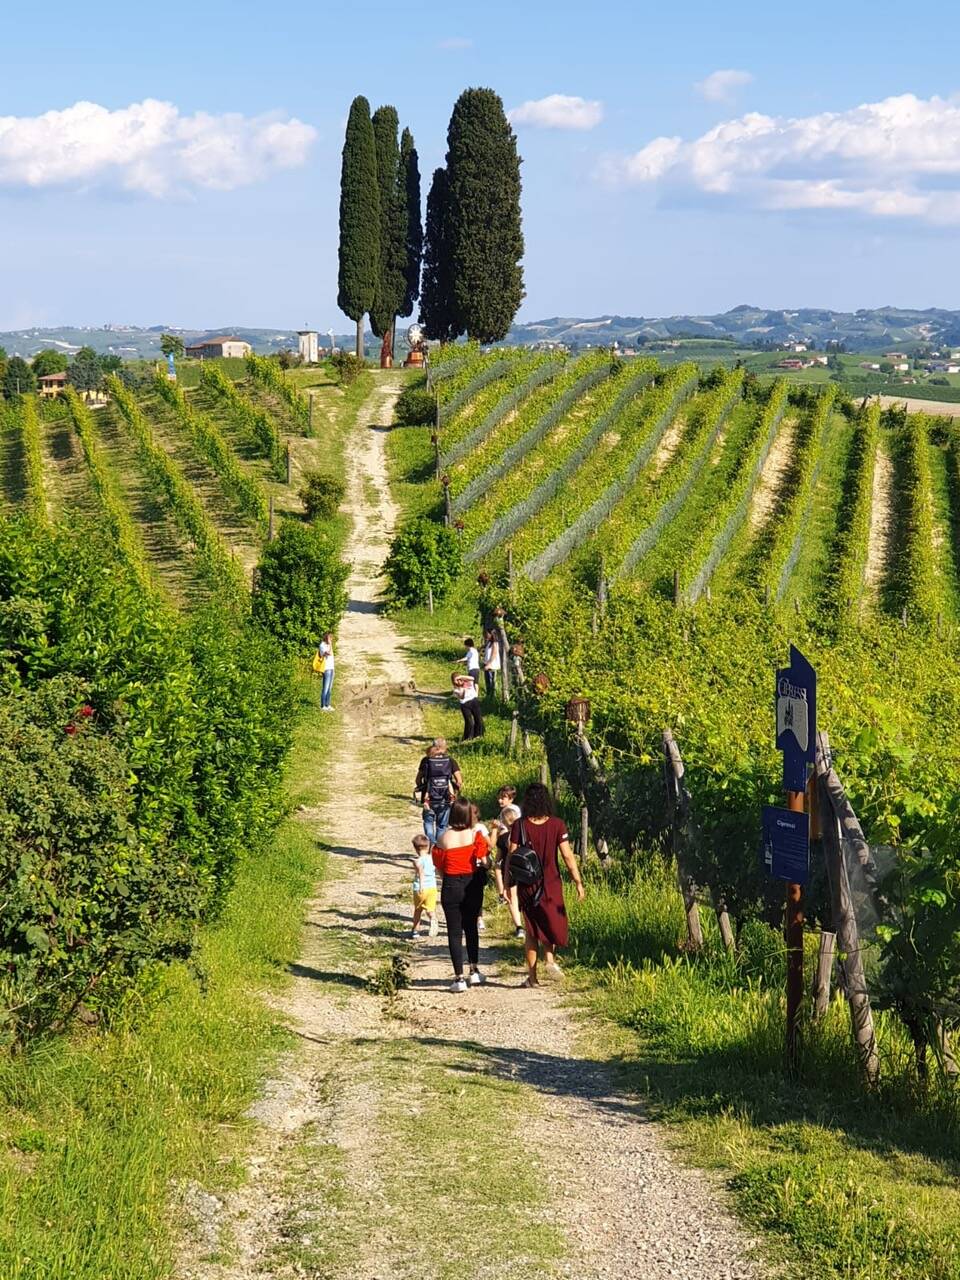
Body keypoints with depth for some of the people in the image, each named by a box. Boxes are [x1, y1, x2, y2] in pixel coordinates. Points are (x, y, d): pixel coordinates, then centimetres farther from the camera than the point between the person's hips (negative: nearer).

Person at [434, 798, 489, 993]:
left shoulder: (444, 838, -9)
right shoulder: (476, 836, -9)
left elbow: (439, 866, -3)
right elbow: (484, 863, -9)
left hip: (451, 887, -2)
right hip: (472, 886, 2)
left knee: (454, 932, 4)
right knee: (471, 928, 21)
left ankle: (459, 978, 2)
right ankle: (474, 971, 24)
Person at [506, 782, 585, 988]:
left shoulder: (519, 825, -7)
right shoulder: (557, 825, -7)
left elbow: (511, 855, -7)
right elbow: (567, 856, -7)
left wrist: (507, 884, 0)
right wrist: (578, 882, -1)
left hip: (527, 885, 1)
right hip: (551, 884, -1)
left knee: (532, 928, 13)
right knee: (554, 923, 19)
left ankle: (532, 976, 12)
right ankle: (550, 957, -7)